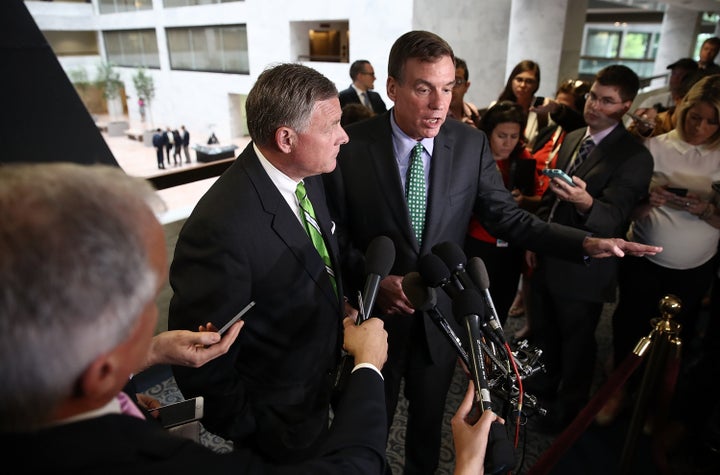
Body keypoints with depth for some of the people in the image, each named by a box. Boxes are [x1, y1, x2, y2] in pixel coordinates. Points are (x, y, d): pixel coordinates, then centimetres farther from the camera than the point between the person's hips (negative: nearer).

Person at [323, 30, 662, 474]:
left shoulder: (471, 143, -9)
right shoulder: (352, 147, -15)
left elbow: (507, 216, -6)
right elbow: (337, 234, -8)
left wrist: (585, 242, -18)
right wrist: (374, 279, -23)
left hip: (442, 314, 2)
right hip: (378, 310, -2)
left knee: (429, 419, 26)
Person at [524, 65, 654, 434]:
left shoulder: (634, 157, -17)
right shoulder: (571, 139, 5)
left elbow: (613, 216, -26)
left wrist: (586, 202, -46)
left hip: (582, 267, -6)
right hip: (547, 256, 6)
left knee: (576, 342, 14)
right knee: (542, 331, 22)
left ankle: (569, 408, 38)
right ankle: (541, 388, 47)